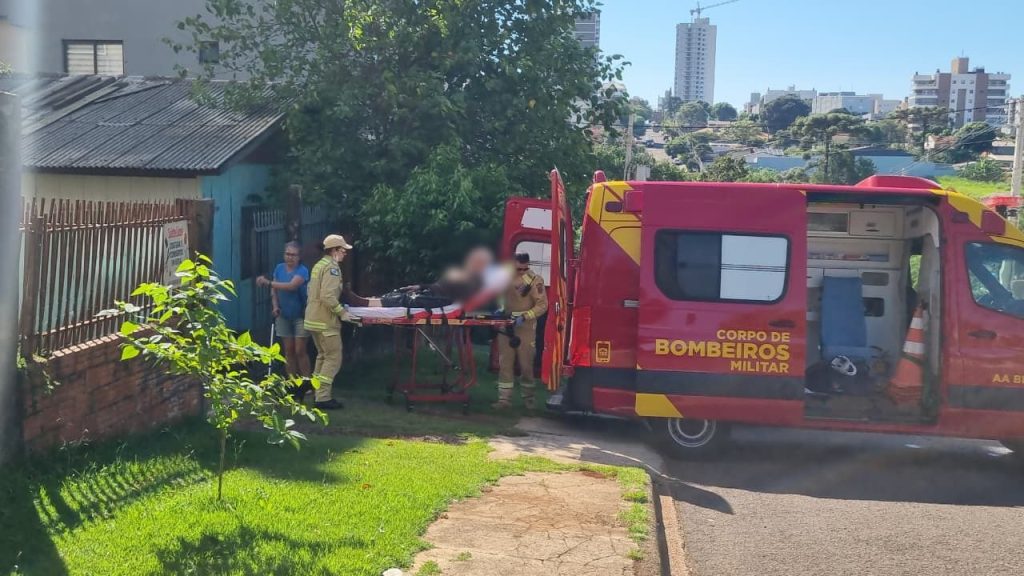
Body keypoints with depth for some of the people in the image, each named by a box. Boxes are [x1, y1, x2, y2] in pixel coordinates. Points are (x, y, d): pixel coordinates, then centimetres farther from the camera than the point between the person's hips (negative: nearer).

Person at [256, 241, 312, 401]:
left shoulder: (302, 271, -13)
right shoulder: (279, 268, 5)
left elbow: (291, 286, -29)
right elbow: (274, 290, 12)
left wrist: (268, 282, -32)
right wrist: (275, 305, -4)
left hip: (300, 316, -5)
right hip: (284, 316, 5)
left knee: (300, 351, -6)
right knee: (288, 351, 7)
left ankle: (306, 384, 5)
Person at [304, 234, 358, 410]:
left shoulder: (319, 265, 14)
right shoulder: (332, 267, -16)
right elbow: (328, 296, -26)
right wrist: (342, 313, -18)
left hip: (313, 319, 10)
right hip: (325, 322, -10)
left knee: (323, 356, 19)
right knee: (333, 358, -5)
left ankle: (318, 393, 23)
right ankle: (323, 398, -6)